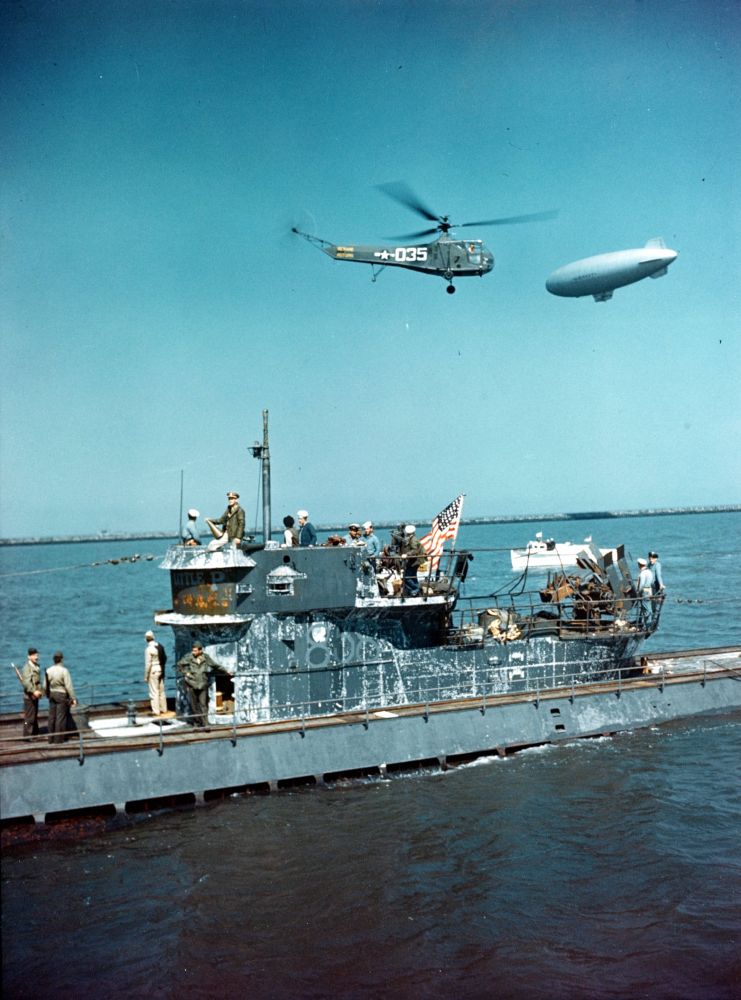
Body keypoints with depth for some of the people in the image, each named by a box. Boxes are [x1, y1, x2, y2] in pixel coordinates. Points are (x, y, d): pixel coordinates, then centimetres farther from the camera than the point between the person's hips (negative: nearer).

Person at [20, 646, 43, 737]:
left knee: (35, 716, 19)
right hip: (29, 696, -9)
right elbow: (25, 682, -26)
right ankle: (27, 735, -1)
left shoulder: (37, 667, 11)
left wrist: (40, 691, 14)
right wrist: (34, 691, -33)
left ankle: (35, 734, 30)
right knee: (29, 716, -7)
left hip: (35, 695, 9)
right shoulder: (27, 668, -16)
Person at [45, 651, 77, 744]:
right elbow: (68, 686, -15)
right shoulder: (64, 671, -16)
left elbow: (45, 686, 6)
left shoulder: (48, 670, 0)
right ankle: (58, 738, 4)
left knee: (52, 716, 11)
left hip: (52, 695, 5)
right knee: (61, 717, 1)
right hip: (62, 695, -5)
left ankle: (51, 738, 18)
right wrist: (73, 698, -9)